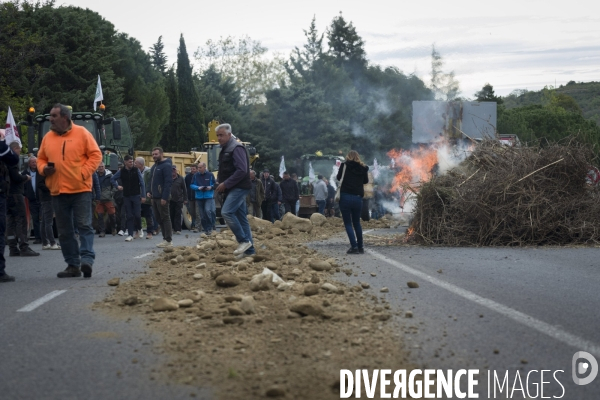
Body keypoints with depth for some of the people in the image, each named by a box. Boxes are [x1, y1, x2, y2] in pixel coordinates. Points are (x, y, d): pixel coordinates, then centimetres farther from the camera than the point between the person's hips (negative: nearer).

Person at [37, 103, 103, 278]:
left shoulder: (81, 133, -2)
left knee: (84, 226, -9)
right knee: (64, 231, 7)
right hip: (57, 192, 5)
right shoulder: (48, 137, 10)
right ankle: (73, 265, 12)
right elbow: (41, 159, 17)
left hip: (80, 190, -5)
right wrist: (43, 169, -5)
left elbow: (95, 155, -3)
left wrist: (84, 172, -12)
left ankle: (87, 259, -12)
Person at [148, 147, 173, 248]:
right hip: (154, 197, 9)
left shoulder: (166, 166, -10)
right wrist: (149, 192, 10)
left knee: (165, 218, -6)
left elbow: (168, 182, -17)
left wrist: (164, 197, -22)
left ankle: (168, 241, -3)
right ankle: (166, 238, 16)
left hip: (162, 198, -9)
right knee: (158, 218, 10)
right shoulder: (154, 166, 18)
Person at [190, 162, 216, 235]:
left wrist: (211, 187, -14)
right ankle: (206, 229, 16)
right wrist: (198, 188, -12)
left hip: (209, 196, -3)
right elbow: (192, 185, 6)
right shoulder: (196, 175, 4)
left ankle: (210, 227, -5)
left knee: (208, 210, -20)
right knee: (202, 214, 5)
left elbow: (215, 184, 6)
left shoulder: (210, 175, -1)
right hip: (199, 197, 3)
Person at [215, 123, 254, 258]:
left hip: (239, 188, -10)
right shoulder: (224, 150, 18)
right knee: (241, 218, 8)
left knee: (226, 212, -21)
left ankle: (244, 241, -13)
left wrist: (226, 184, -20)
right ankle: (249, 250, 9)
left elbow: (242, 170, -22)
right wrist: (221, 183, 10)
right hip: (232, 189, 10)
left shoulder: (236, 148, -12)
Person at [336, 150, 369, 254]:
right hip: (358, 198, 3)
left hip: (345, 197, -3)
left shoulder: (344, 165, -3)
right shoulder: (363, 168, 6)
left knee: (348, 223, 2)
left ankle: (354, 246, -9)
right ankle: (360, 247, 20)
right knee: (357, 223, 17)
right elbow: (366, 181, 19)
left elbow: (338, 177, 8)